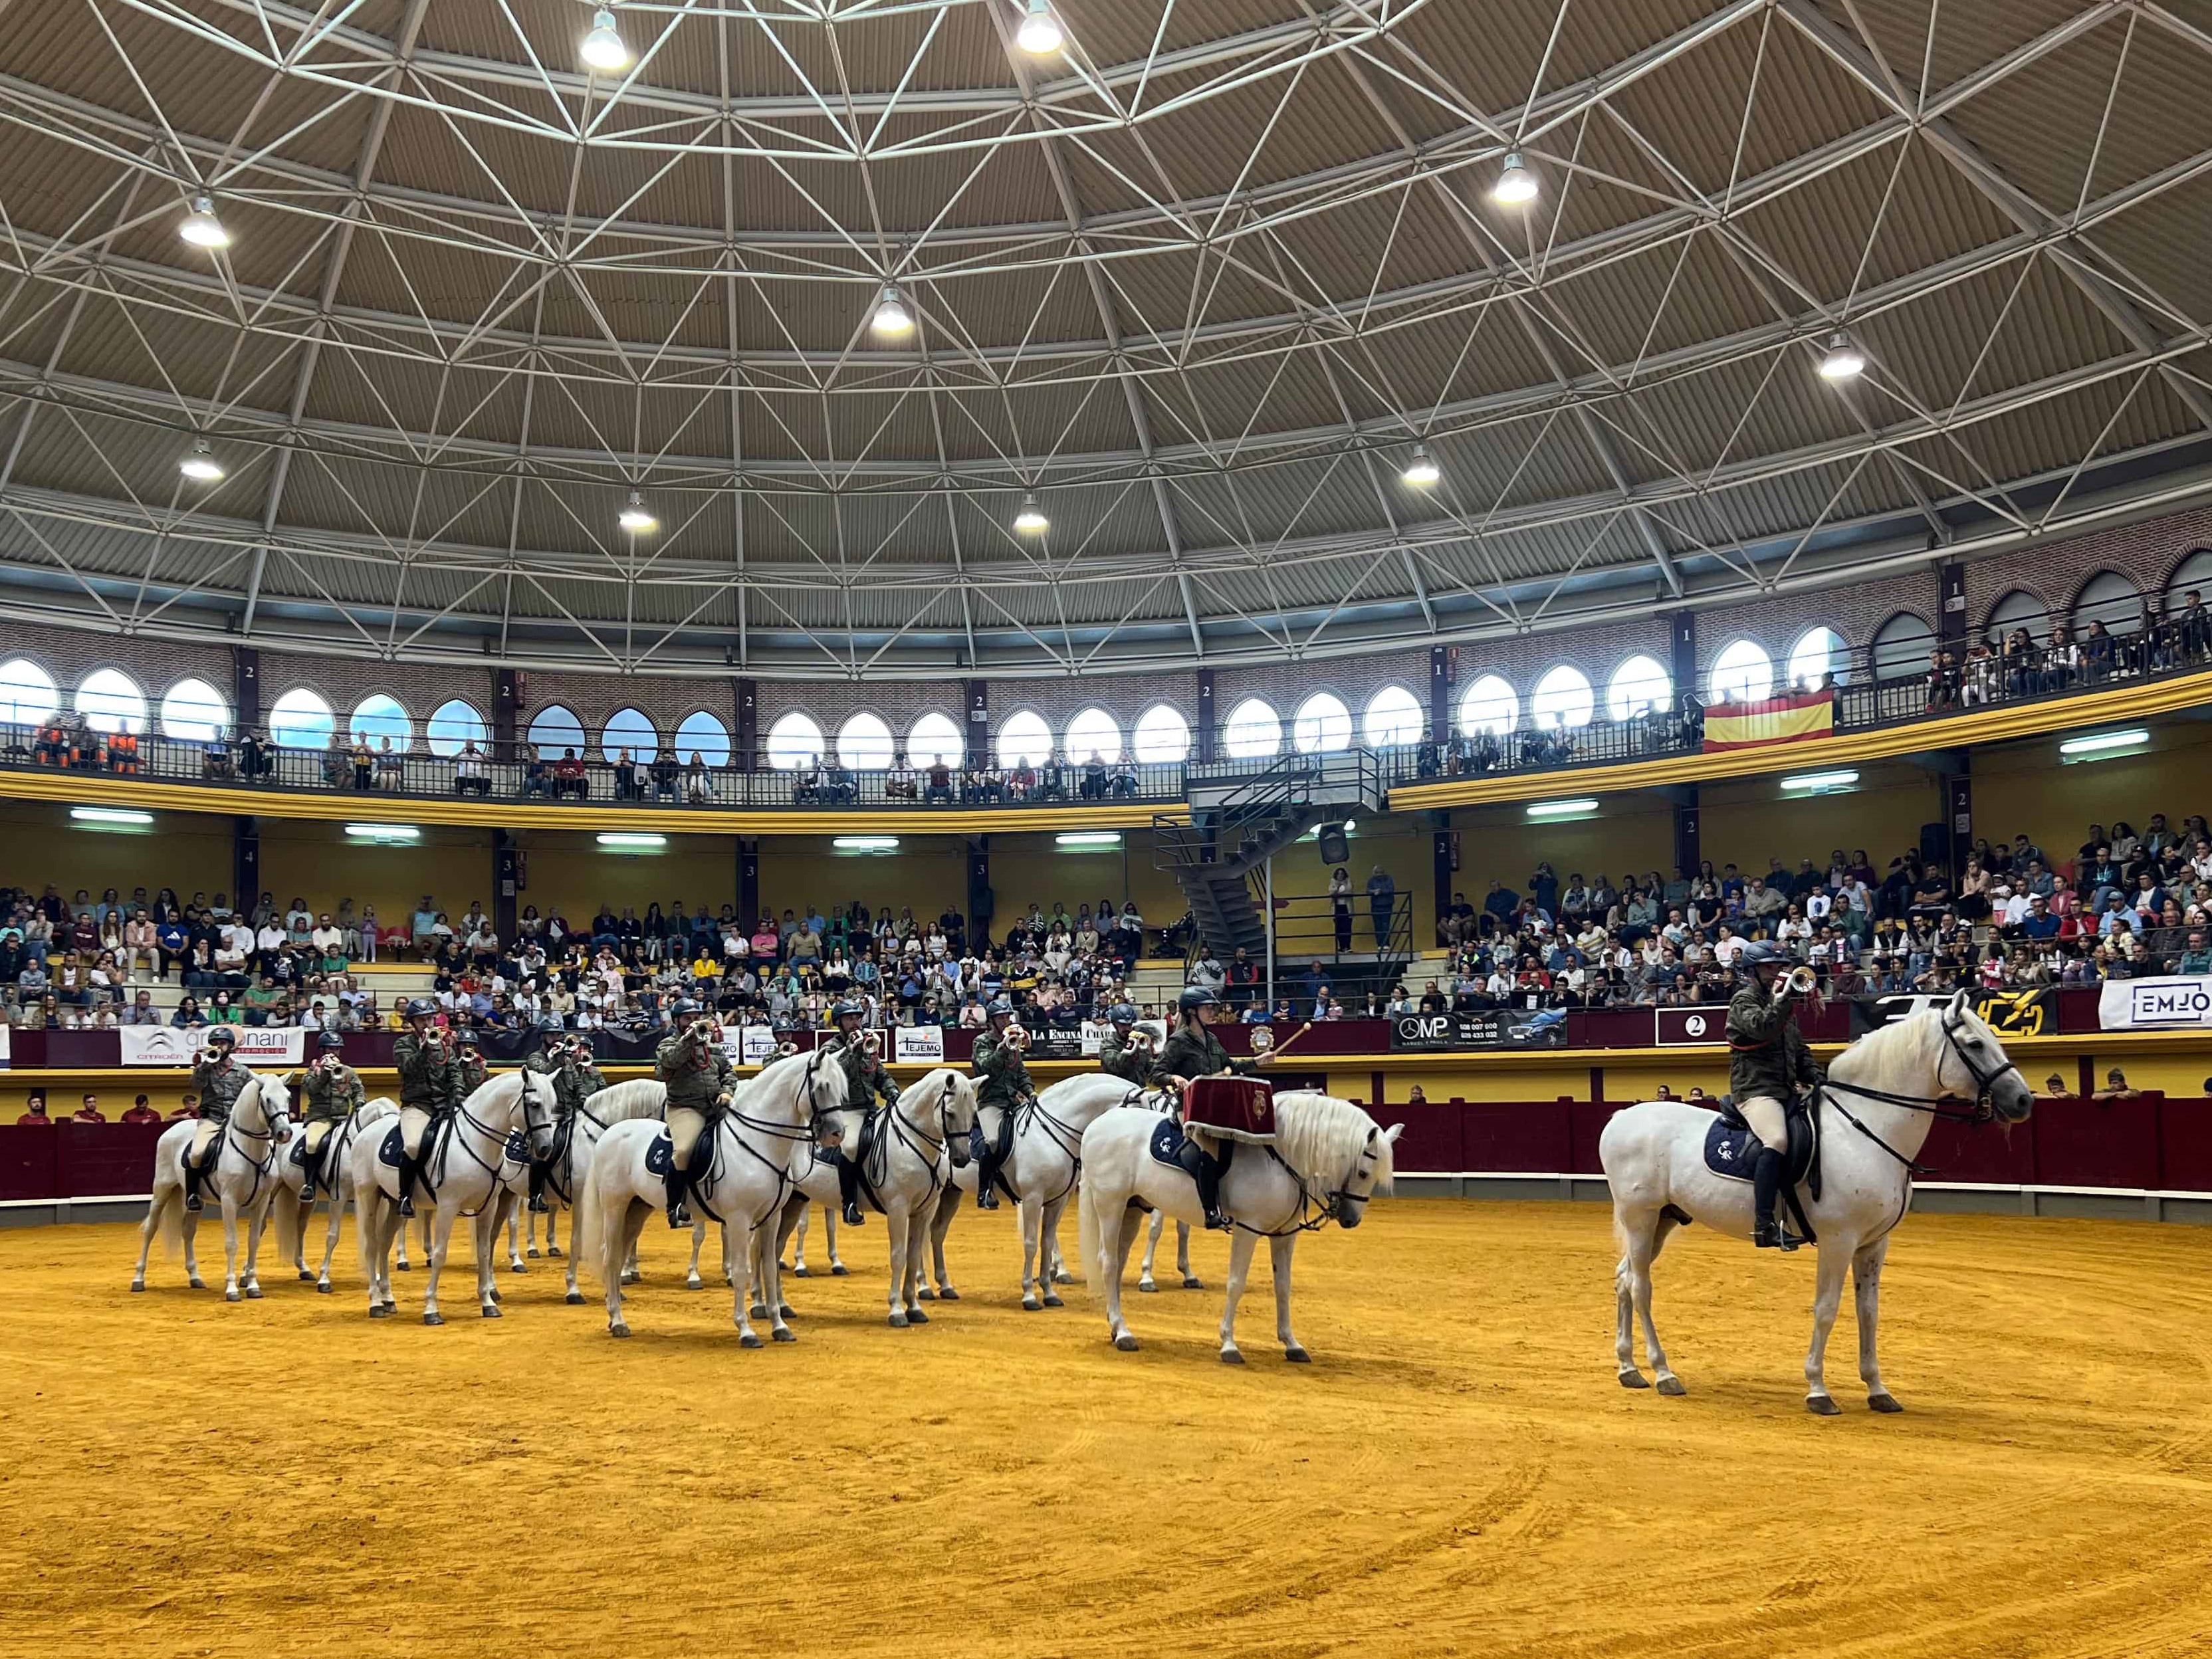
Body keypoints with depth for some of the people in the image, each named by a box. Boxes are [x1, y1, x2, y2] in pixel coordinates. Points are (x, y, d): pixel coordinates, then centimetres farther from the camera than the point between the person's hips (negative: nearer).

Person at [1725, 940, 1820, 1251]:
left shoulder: (1779, 1003, 23)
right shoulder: (1744, 1000, 0)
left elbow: (1799, 1048, 26)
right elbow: (1763, 1027, -22)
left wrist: (1814, 1076, 10)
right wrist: (1785, 996, -16)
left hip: (1785, 1089, 9)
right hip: (1755, 1088, -9)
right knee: (1777, 1140, -31)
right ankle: (1765, 1226, -37)